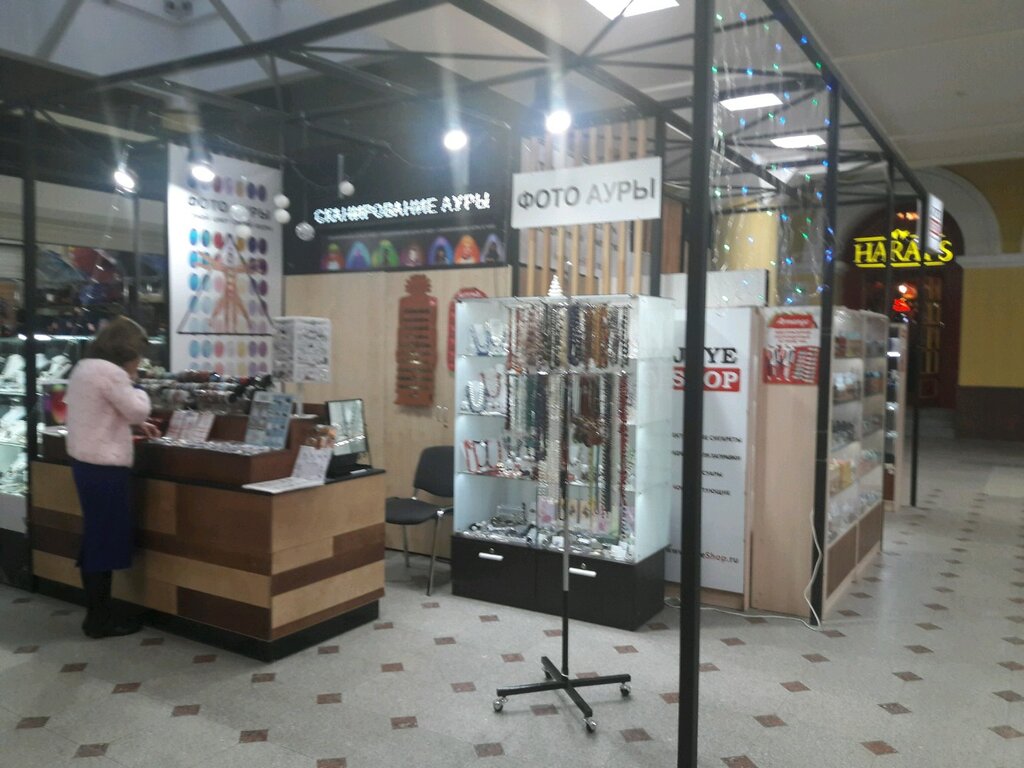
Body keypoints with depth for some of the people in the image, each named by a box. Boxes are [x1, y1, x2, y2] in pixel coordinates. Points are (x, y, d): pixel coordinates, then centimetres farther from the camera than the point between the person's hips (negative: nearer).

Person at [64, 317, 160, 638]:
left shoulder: (83, 367, 13)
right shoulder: (110, 372, -19)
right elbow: (137, 409, -12)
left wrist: (137, 423, 20)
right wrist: (134, 384, 3)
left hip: (85, 462, 10)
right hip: (105, 467, -10)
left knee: (94, 539, 16)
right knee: (105, 541, 0)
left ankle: (96, 614, 25)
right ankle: (100, 620, 9)